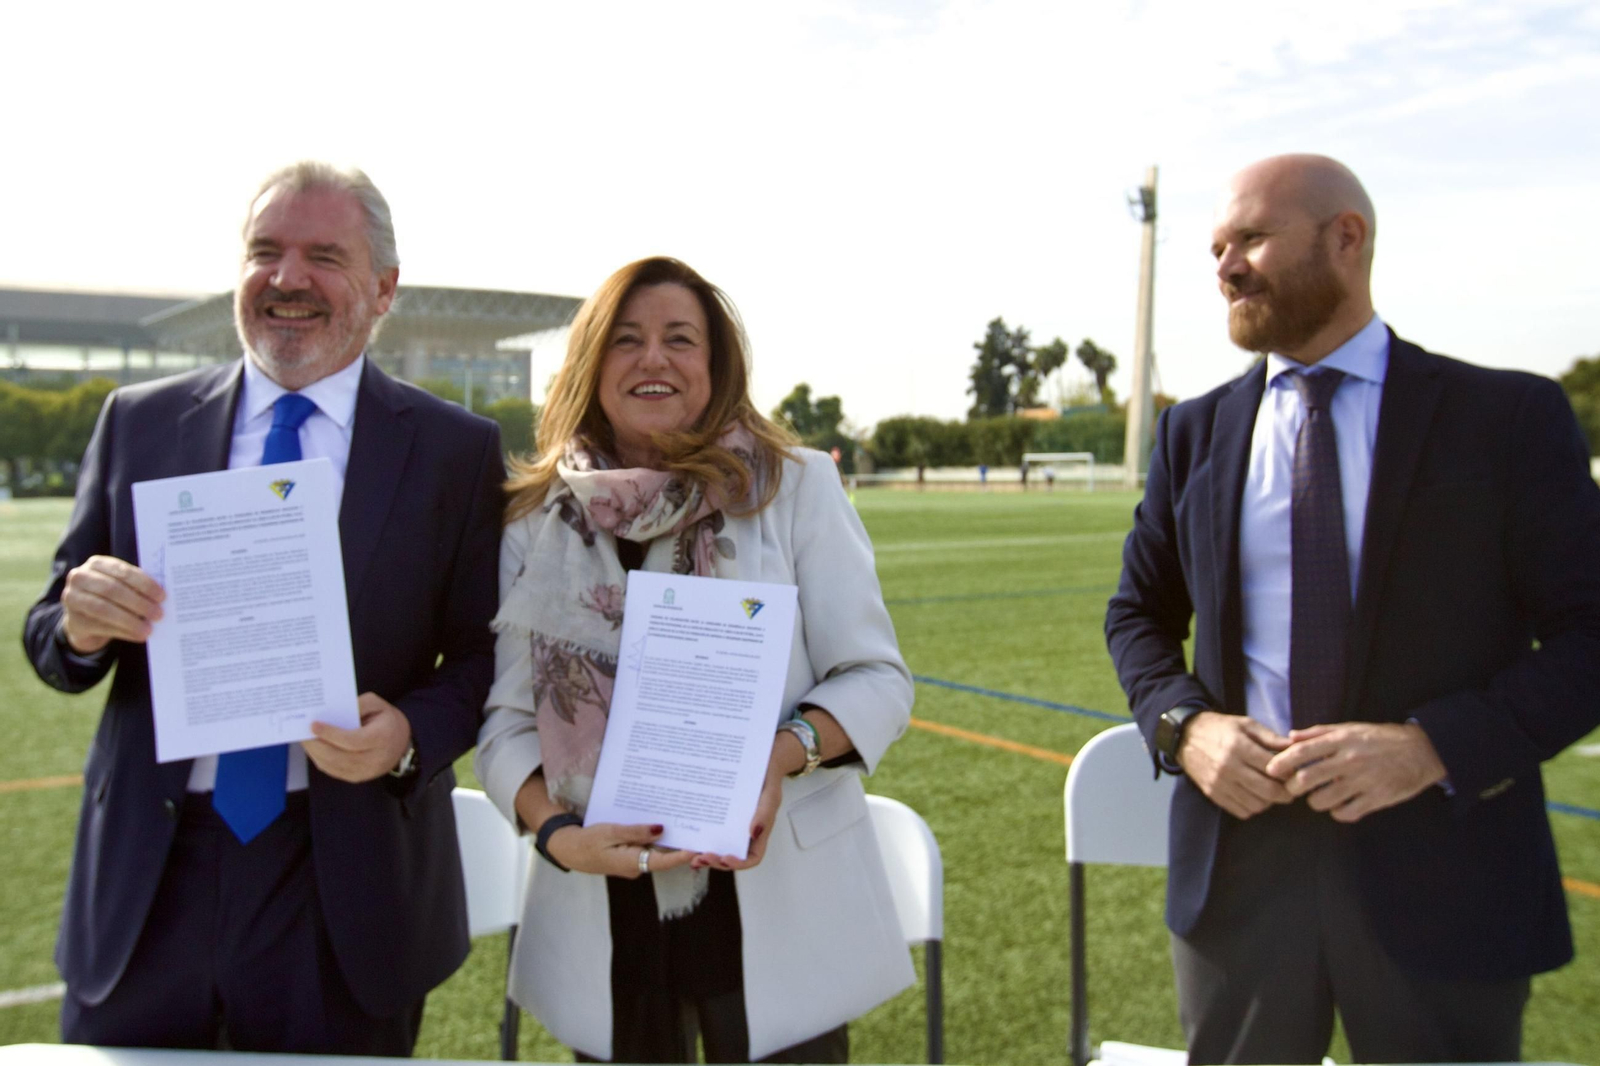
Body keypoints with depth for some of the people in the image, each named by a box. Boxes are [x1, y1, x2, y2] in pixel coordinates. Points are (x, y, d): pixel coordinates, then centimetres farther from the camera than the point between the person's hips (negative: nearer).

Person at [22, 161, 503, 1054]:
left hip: (347, 885, -1)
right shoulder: (137, 423, 4)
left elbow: (487, 654, -1)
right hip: (145, 876, 2)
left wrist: (411, 735, -20)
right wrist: (81, 623, -15)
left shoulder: (457, 450, -2)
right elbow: (51, 643, 7)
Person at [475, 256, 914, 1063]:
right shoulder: (538, 519, 5)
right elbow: (508, 717, 3)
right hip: (604, 913, 2)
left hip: (780, 904, -1)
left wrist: (784, 752, -22)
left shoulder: (796, 486, -1)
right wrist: (557, 832, -15)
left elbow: (875, 678, -3)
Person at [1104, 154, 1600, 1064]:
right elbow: (1140, 613, 11)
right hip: (1240, 858, 3)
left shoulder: (1510, 418, -4)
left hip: (1442, 877, -2)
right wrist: (1183, 724, -8)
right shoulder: (1196, 433, 6)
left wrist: (1433, 746, -20)